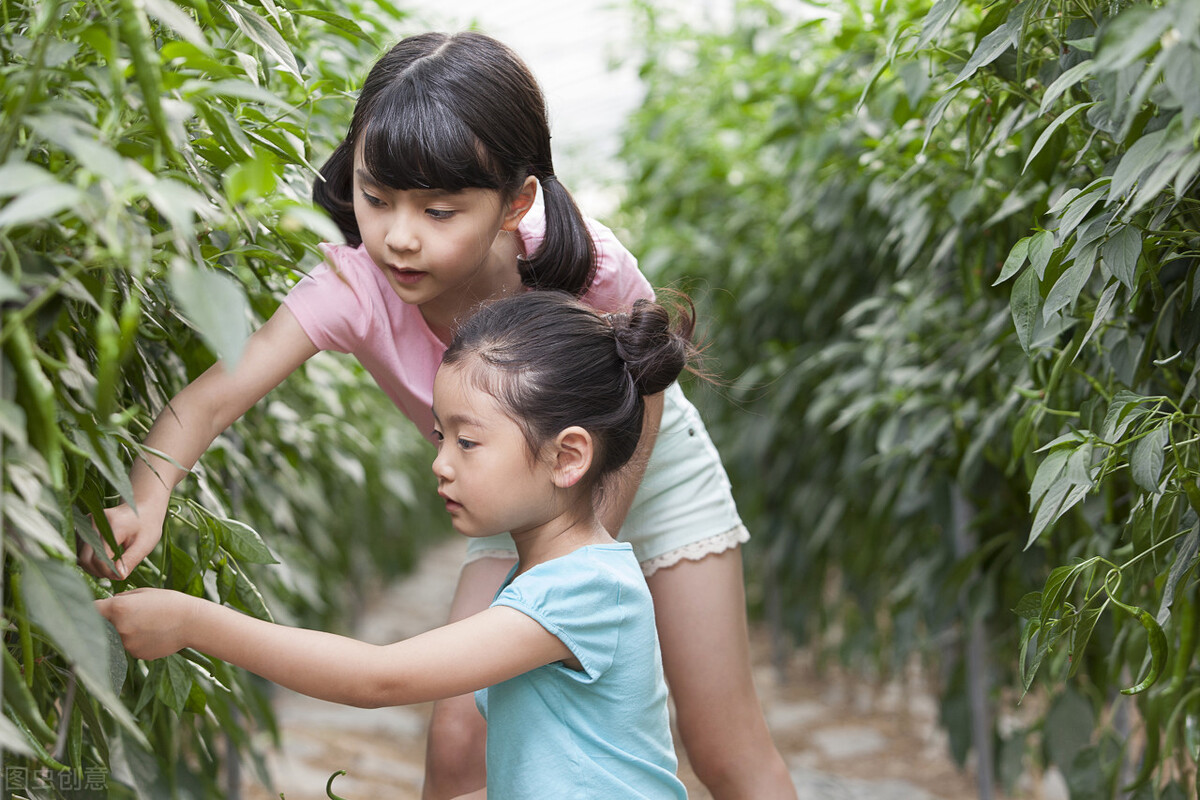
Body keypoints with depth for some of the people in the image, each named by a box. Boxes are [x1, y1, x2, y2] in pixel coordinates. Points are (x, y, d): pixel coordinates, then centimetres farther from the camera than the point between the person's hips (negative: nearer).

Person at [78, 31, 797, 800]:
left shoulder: (592, 271, -36)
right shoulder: (355, 288, -32)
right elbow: (213, 395, -42)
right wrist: (145, 500, -62)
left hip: (652, 470, -2)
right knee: (459, 738, -6)